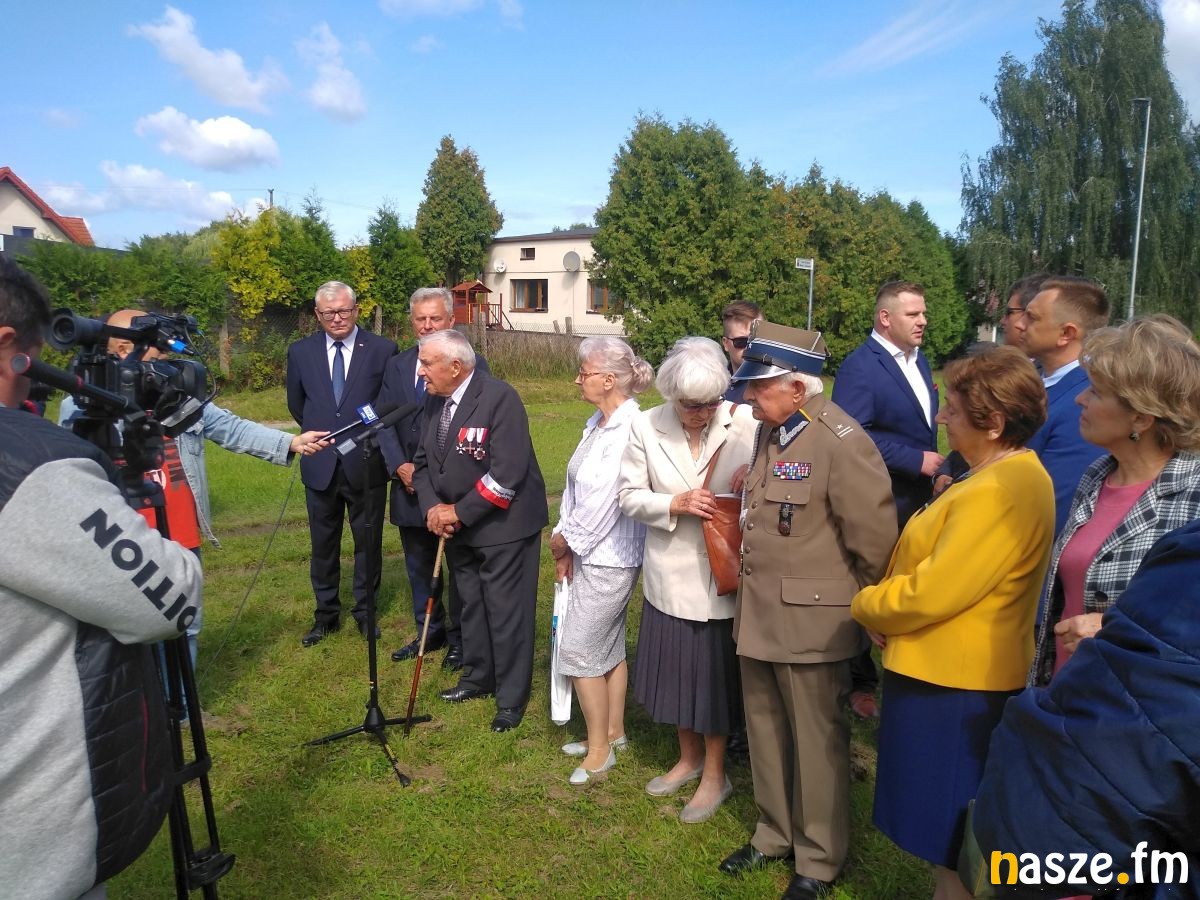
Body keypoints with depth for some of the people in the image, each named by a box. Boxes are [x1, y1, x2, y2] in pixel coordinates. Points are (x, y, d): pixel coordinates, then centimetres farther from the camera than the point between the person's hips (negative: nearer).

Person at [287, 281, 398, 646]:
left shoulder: (383, 350, -7)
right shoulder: (300, 352, 1)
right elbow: (296, 404, 13)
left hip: (367, 465, -2)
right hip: (320, 466, 2)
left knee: (368, 542, 12)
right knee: (323, 544, 14)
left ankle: (365, 611, 29)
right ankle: (326, 614, 30)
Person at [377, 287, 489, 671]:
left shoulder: (473, 364, -8)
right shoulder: (396, 366, 7)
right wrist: (400, 466, -9)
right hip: (410, 484, 5)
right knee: (419, 565, 17)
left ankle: (459, 636, 26)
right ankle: (429, 631, 34)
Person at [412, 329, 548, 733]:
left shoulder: (499, 398, -21)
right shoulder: (436, 401, 4)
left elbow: (507, 474, -26)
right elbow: (424, 462, 10)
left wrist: (459, 512, -20)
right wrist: (433, 508, -8)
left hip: (503, 525, -7)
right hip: (457, 527, 8)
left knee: (506, 613, 2)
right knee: (471, 605, 21)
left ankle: (511, 697, 19)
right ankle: (478, 676, 41)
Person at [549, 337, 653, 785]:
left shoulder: (630, 429, -23)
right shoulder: (597, 424, 6)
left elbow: (604, 499, -22)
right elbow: (575, 486, 7)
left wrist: (566, 541, -8)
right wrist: (565, 545, 3)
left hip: (608, 558, -9)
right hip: (588, 552, 9)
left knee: (578, 650, 0)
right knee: (609, 645, 19)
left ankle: (599, 749, 17)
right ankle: (613, 732, 36)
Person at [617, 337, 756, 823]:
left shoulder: (745, 422, -12)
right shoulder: (645, 427, -7)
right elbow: (630, 496, -4)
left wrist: (755, 472, -24)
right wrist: (677, 503, -20)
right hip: (671, 574, 3)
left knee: (716, 671, 11)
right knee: (676, 668, 18)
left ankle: (715, 774, 33)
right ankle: (689, 758, 43)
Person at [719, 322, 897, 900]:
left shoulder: (841, 441, -20)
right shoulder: (769, 431, 5)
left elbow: (874, 535, -16)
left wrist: (863, 608, -4)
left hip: (812, 620, -7)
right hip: (759, 612, 8)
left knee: (816, 741, 11)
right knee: (766, 733, 21)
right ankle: (775, 833, 42)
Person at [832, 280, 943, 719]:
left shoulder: (919, 360, 12)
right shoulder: (859, 367, -16)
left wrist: (932, 464, 13)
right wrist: (915, 460, -21)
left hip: (917, 501, 7)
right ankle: (861, 684, 23)